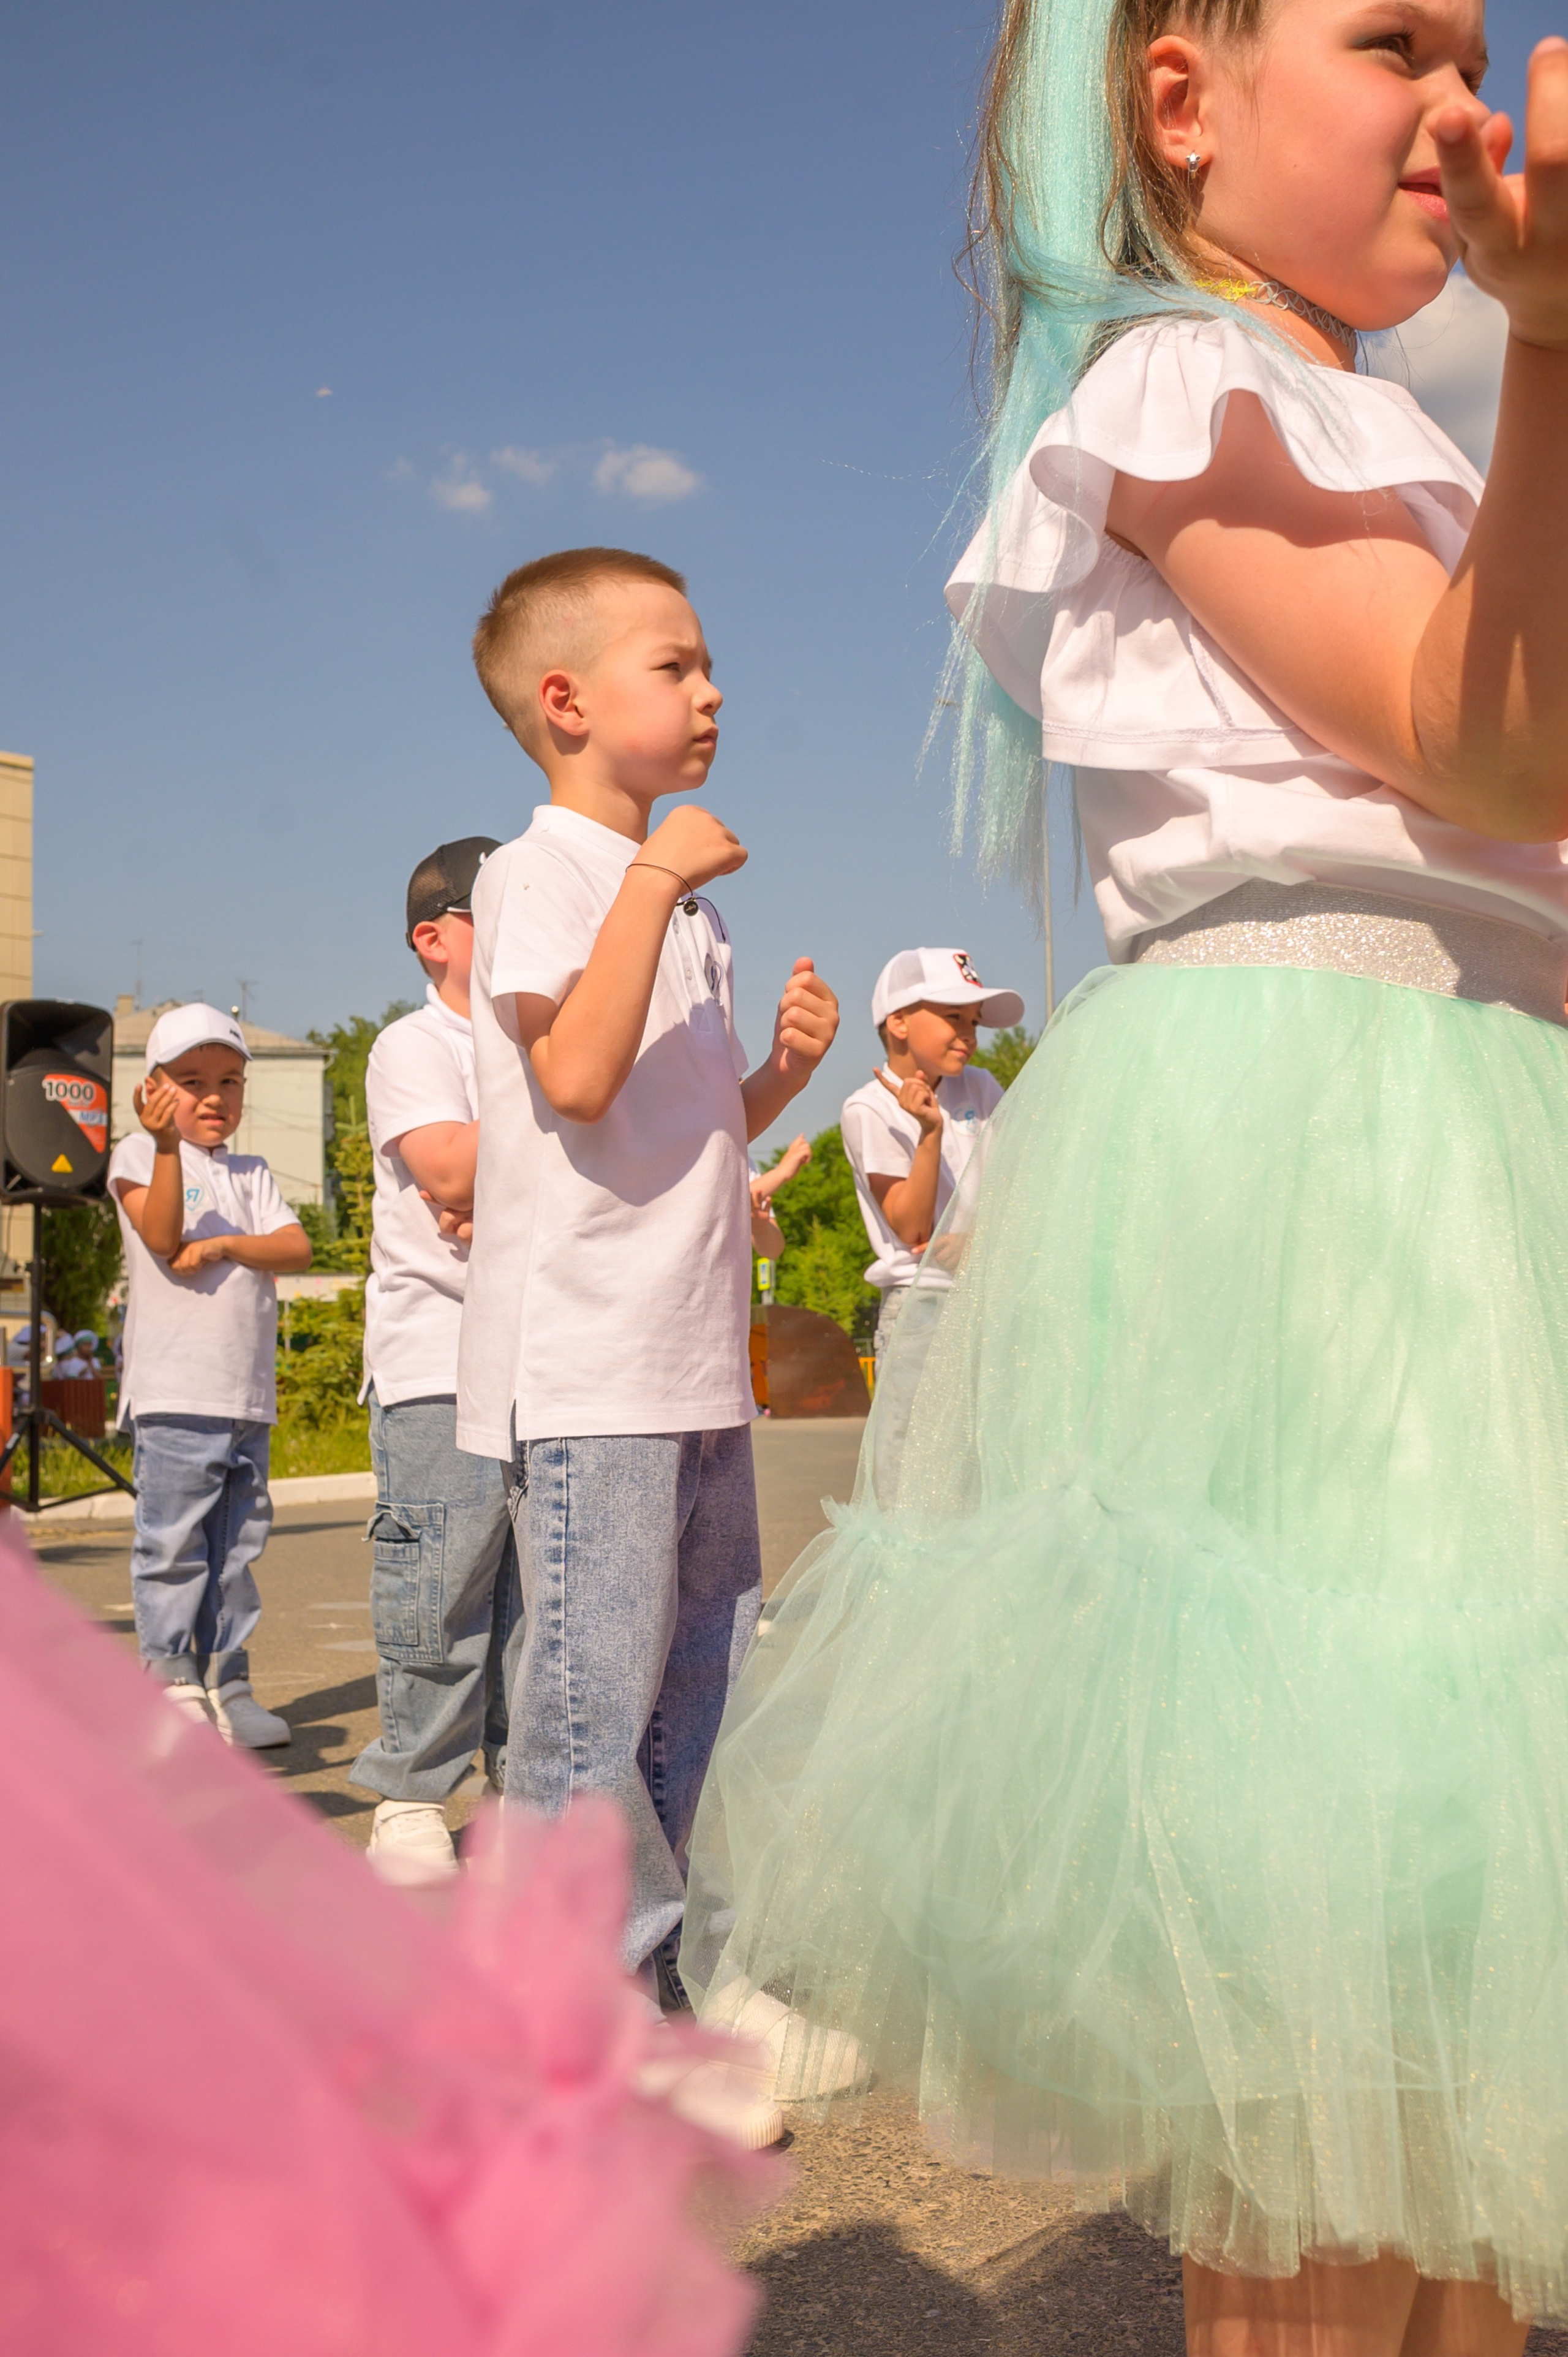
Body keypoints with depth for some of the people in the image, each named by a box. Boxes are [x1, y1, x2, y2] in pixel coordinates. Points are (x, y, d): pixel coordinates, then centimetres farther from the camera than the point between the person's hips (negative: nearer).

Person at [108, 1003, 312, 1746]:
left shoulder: (250, 1174, 17)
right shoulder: (138, 1155, 3)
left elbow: (297, 1247, 3)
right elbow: (163, 1238, -14)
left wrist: (226, 1246, -13)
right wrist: (167, 1145, -24)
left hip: (248, 1399, 5)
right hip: (173, 1395, -5)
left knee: (236, 1546, 9)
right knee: (172, 1546, -5)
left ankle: (227, 1685, 17)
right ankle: (170, 1684, 3)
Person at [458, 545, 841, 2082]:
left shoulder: (682, 900, 21)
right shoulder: (541, 870, -6)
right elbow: (580, 1076, -23)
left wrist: (783, 1069, 7)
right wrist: (656, 877, -19)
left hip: (696, 1366, 9)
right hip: (586, 1363, -9)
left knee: (698, 1700, 14)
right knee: (593, 1705, -6)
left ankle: (678, 2011, 27)